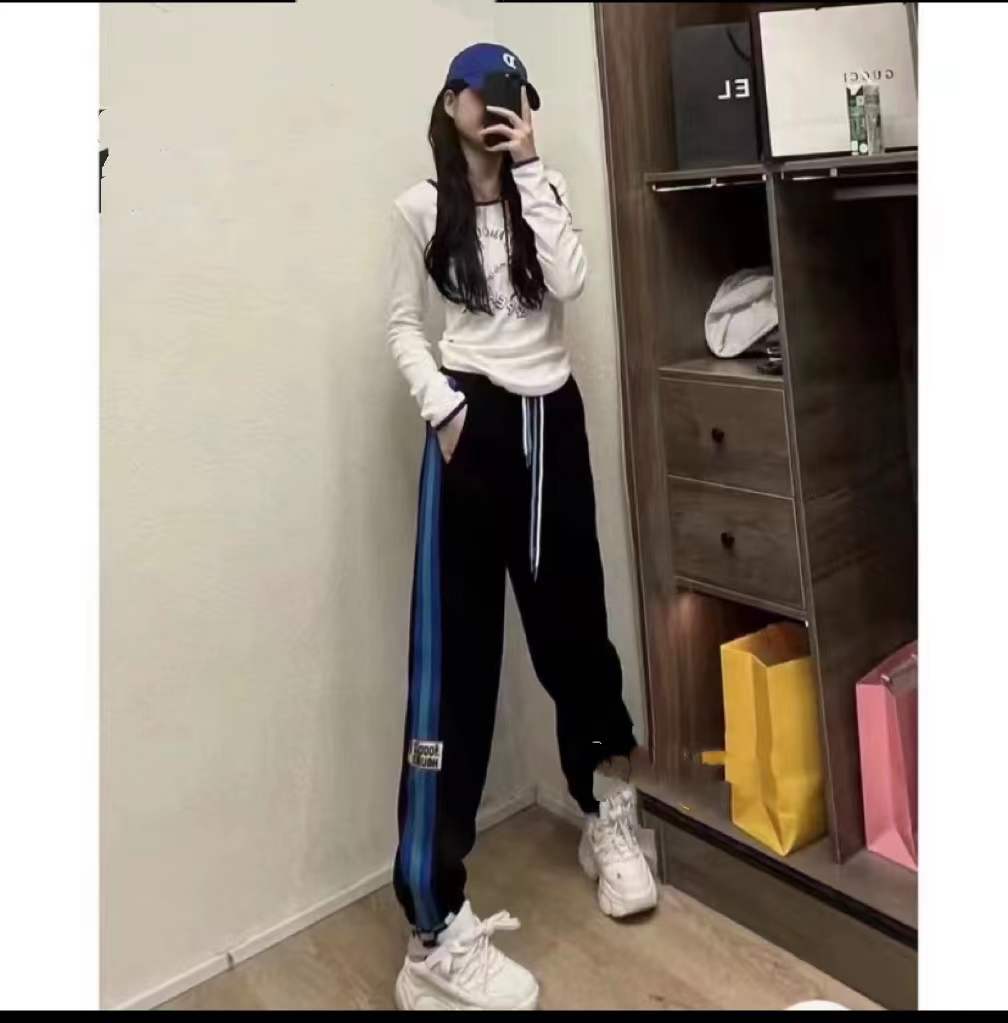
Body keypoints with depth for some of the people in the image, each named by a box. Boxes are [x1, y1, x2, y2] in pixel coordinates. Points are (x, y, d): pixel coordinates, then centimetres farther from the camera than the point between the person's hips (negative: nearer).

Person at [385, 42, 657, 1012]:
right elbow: (403, 324, 3)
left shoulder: (543, 191, 13)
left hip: (553, 419, 4)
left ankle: (607, 814, 34)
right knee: (454, 653, -9)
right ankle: (436, 926, -4)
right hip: (474, 423, -3)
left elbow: (568, 283, -5)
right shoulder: (419, 208, 6)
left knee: (572, 621, 9)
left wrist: (531, 170, -5)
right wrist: (441, 408, -12)